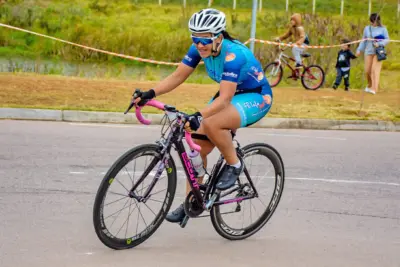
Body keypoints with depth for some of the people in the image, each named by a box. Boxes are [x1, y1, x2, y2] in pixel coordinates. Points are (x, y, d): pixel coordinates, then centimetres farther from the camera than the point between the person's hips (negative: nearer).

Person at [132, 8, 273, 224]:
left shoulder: (233, 54, -32)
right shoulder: (200, 48, -11)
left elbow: (224, 100, -38)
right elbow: (177, 76, -9)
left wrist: (199, 116, -51)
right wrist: (150, 94, -23)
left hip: (256, 97, -8)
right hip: (230, 95, 8)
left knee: (211, 124, -34)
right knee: (198, 147, -4)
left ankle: (234, 165, -10)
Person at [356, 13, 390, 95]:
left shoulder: (383, 29, -1)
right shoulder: (367, 28, 9)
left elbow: (387, 39, -2)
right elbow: (364, 40, 17)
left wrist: (379, 43, -17)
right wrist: (359, 50, 12)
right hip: (368, 52, 4)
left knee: (375, 70, -15)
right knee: (367, 71, 4)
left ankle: (374, 89, -20)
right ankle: (369, 85, 31)